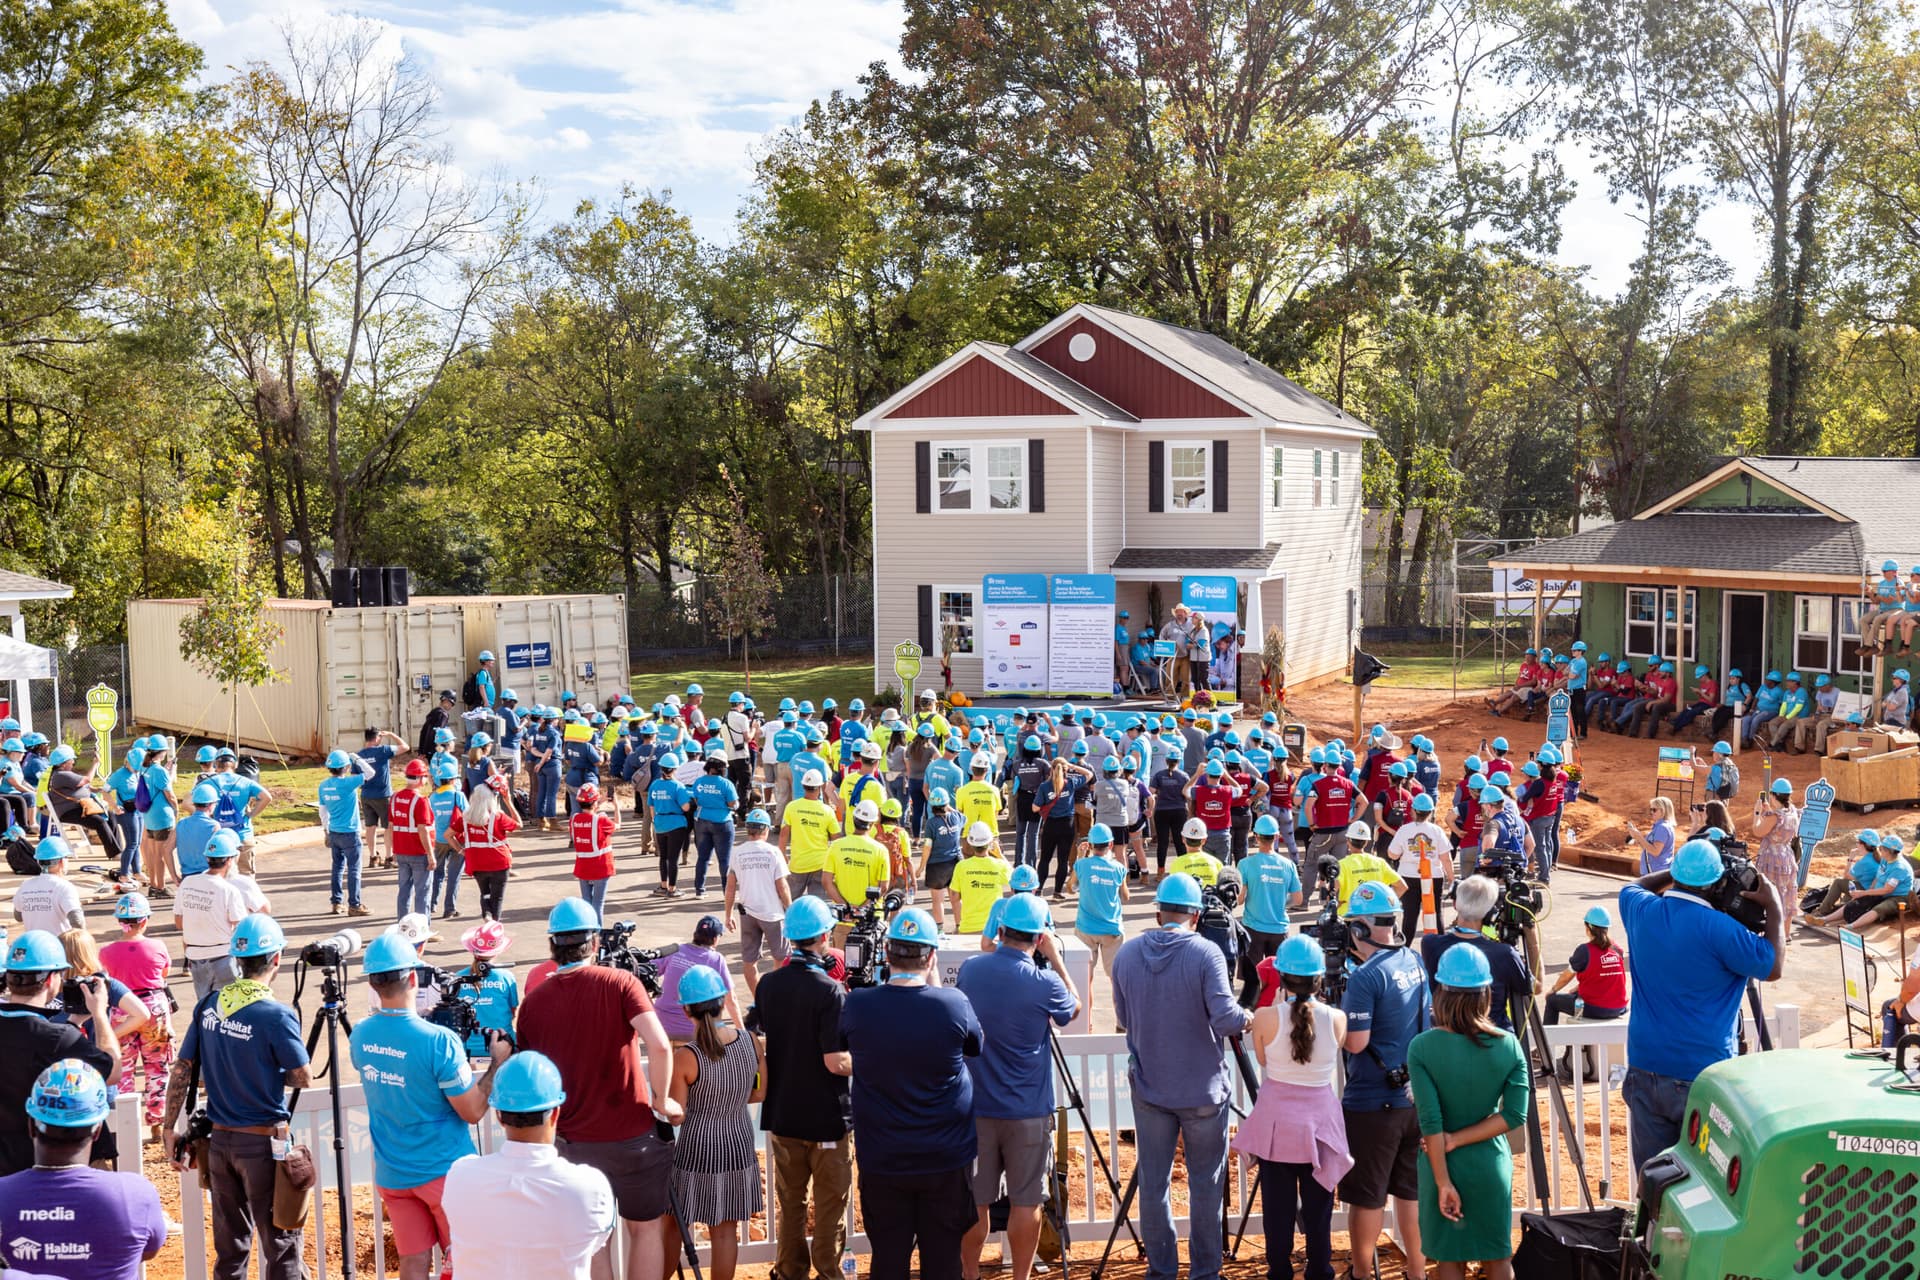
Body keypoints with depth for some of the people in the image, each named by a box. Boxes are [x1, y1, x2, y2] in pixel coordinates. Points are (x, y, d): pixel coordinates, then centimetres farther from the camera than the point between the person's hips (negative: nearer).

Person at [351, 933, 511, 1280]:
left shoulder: (359, 1036, -4)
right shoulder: (439, 1041, -24)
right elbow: (472, 1112, -18)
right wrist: (497, 1063, -6)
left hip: (391, 1174, 5)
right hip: (443, 1171, -5)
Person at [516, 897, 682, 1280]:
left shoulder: (533, 1002, -1)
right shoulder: (620, 983, -11)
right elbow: (659, 1045, -24)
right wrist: (662, 1101, -10)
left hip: (575, 1140, 3)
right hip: (633, 1134, -2)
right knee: (645, 1229, 14)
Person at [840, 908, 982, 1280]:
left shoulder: (857, 1006, -12)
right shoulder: (954, 1005, -15)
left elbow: (842, 1046, 9)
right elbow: (976, 1046, 7)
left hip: (882, 1161, 1)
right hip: (947, 1159, -1)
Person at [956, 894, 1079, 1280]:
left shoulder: (970, 970, -4)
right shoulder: (1044, 983, -16)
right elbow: (1074, 1008, 6)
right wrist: (1055, 957, 4)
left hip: (975, 1107, 4)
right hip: (1027, 1111, -4)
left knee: (974, 1200, 12)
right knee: (1026, 1202, 8)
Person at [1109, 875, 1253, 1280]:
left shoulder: (1127, 954, -2)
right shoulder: (1206, 954, -14)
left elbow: (1123, 1018, 8)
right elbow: (1226, 1019, -20)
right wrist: (1248, 1018, 1)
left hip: (1148, 1088, 3)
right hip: (1203, 1090, -3)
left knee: (1153, 1181, 11)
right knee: (1205, 1182, 9)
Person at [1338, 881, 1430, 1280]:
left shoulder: (1366, 976, -20)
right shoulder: (1415, 964, 5)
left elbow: (1356, 1042, -21)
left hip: (1371, 1103, -7)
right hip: (1415, 1096, 7)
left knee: (1365, 1197, 4)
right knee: (1411, 1189, 16)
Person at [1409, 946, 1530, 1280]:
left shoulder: (1422, 1048, -15)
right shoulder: (1508, 1045, -8)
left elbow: (1431, 1123, -17)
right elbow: (1515, 1115, -12)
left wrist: (1443, 1182, -13)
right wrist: (1456, 1139, -10)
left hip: (1443, 1166, -1)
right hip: (1491, 1165, 1)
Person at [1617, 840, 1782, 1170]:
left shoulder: (1641, 911, -1)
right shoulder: (1719, 929, -17)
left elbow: (1632, 888, 24)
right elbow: (1772, 967, -3)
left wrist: (1675, 875, 22)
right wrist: (1774, 911, 6)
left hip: (1645, 1071, 5)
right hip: (1703, 1079, -5)